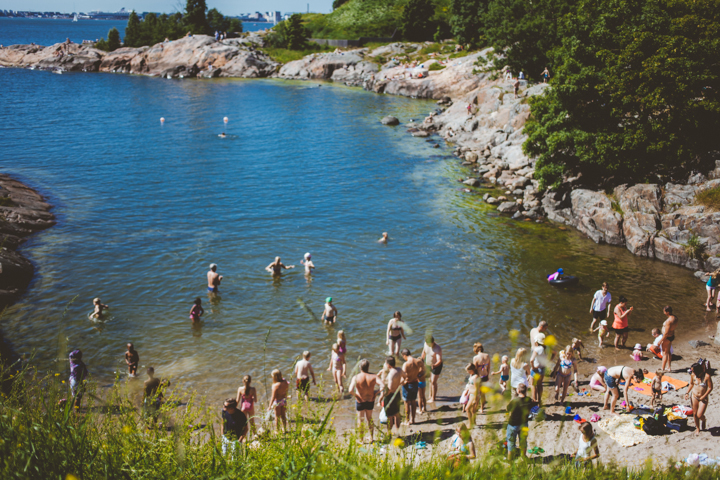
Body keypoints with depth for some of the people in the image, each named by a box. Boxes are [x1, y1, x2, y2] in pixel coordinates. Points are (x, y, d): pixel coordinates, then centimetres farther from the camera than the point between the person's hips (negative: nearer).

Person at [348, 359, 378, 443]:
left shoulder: (356, 378, -22)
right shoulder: (373, 377, -17)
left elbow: (351, 390, -34)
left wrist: (355, 394, -14)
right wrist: (376, 392, -11)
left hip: (360, 401, -2)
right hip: (370, 401, 2)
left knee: (360, 420, 19)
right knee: (369, 419, 26)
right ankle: (371, 438, 35)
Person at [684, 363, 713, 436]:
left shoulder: (707, 376, -21)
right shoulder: (693, 375, -8)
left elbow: (710, 388, -13)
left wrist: (703, 396, -15)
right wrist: (687, 393, 0)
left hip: (703, 398, -4)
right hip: (694, 396, 4)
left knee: (699, 415, -9)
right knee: (695, 414, 10)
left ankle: (703, 420, 27)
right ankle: (697, 428, 34)